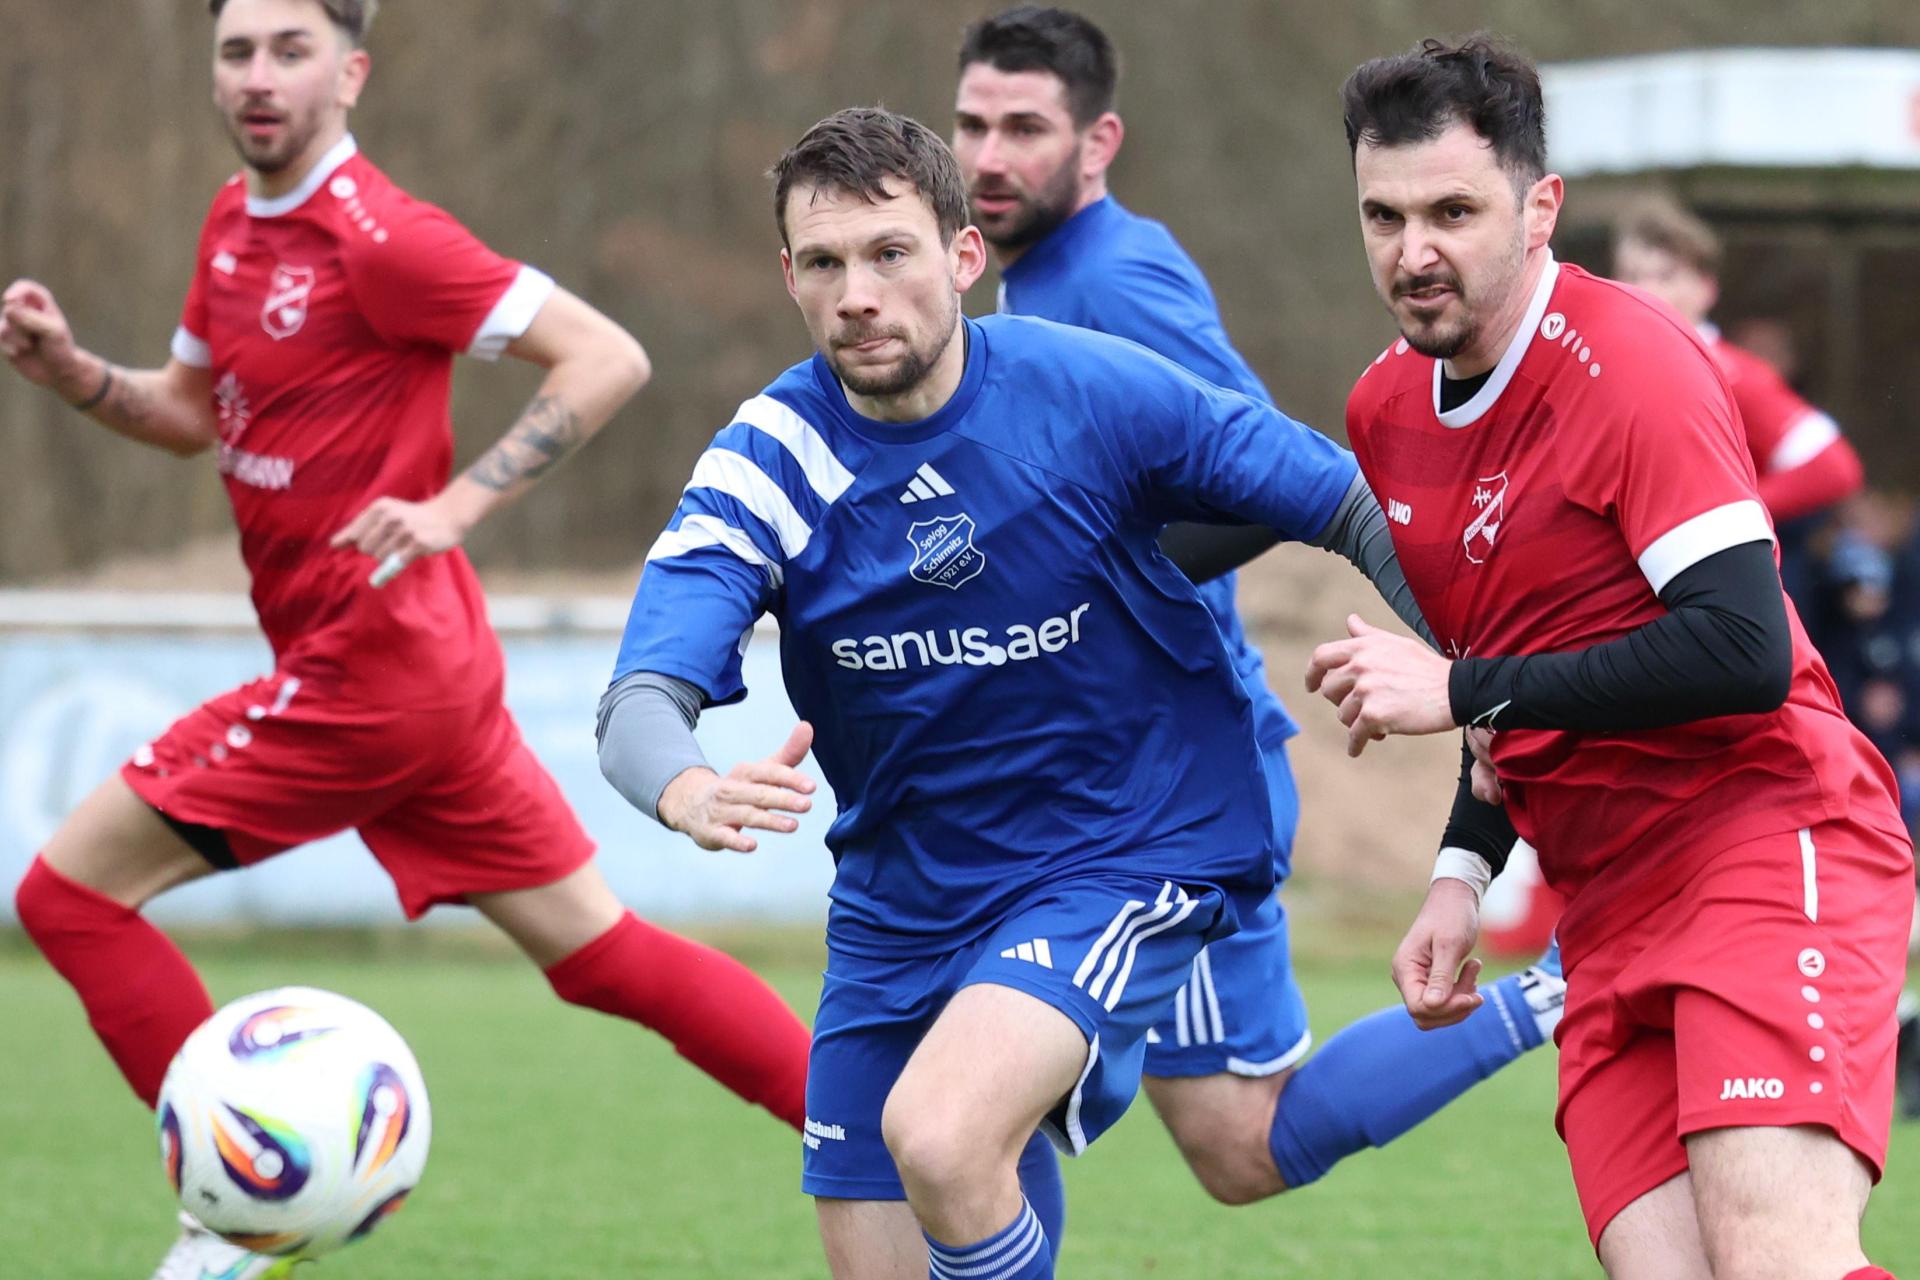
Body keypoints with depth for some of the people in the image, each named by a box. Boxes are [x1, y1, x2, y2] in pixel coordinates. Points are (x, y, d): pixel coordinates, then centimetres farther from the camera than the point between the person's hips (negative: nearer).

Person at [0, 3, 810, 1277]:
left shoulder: (377, 237, -17)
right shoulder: (235, 225, 11)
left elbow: (606, 358, -19)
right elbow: (191, 415, 23)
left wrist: (453, 508, -25)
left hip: (367, 668, -9)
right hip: (427, 668, 9)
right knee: (598, 948, 11)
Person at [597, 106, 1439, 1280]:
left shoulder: (1092, 393, -16)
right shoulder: (771, 458, -10)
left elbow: (1354, 510, -6)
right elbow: (641, 703, -22)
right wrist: (691, 793, -45)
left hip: (1127, 858, -4)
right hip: (898, 903, 4)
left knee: (938, 1137, -30)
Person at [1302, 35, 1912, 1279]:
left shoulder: (1632, 362, -12)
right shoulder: (1385, 408, 13)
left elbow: (1742, 651, -22)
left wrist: (1464, 690, -17)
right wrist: (1466, 877, 16)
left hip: (1770, 840, -7)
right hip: (1612, 914, 7)